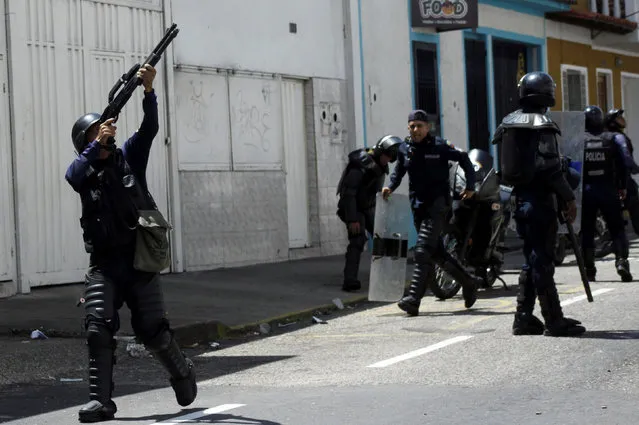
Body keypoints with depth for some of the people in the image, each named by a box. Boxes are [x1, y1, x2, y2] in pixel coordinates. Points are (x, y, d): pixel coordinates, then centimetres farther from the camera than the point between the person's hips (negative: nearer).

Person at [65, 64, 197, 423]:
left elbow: (150, 127, -8)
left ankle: (183, 372, 26)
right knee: (98, 327, -15)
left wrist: (149, 90, -23)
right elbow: (75, 173, -17)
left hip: (140, 261, -1)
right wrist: (97, 144, -30)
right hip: (104, 264, 1)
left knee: (153, 330, -1)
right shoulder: (82, 172, 7)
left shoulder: (129, 158, 7)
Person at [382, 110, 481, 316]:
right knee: (437, 252, 12)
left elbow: (463, 159, 5)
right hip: (417, 205, 6)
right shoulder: (405, 149, 7)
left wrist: (470, 186, 1)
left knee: (423, 250, -17)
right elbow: (399, 170, 21)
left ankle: (414, 298, -21)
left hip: (438, 204, -6)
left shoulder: (440, 146, -6)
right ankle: (469, 282, 31)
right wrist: (391, 187, 3)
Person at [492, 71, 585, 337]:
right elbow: (551, 170, -18)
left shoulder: (508, 124, 11)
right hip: (540, 200, -8)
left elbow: (504, 167, 15)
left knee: (532, 260, 14)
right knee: (542, 260, -6)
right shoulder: (542, 126, -13)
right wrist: (569, 198, -11)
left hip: (520, 198, 8)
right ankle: (553, 321, -2)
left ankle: (524, 318, 14)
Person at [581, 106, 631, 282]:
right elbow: (621, 166, 1)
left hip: (586, 191, 0)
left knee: (587, 231, 8)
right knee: (617, 229, 5)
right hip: (608, 191, 0)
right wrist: (622, 187, 12)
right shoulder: (611, 140, 0)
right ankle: (621, 261, -14)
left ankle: (589, 268, 5)